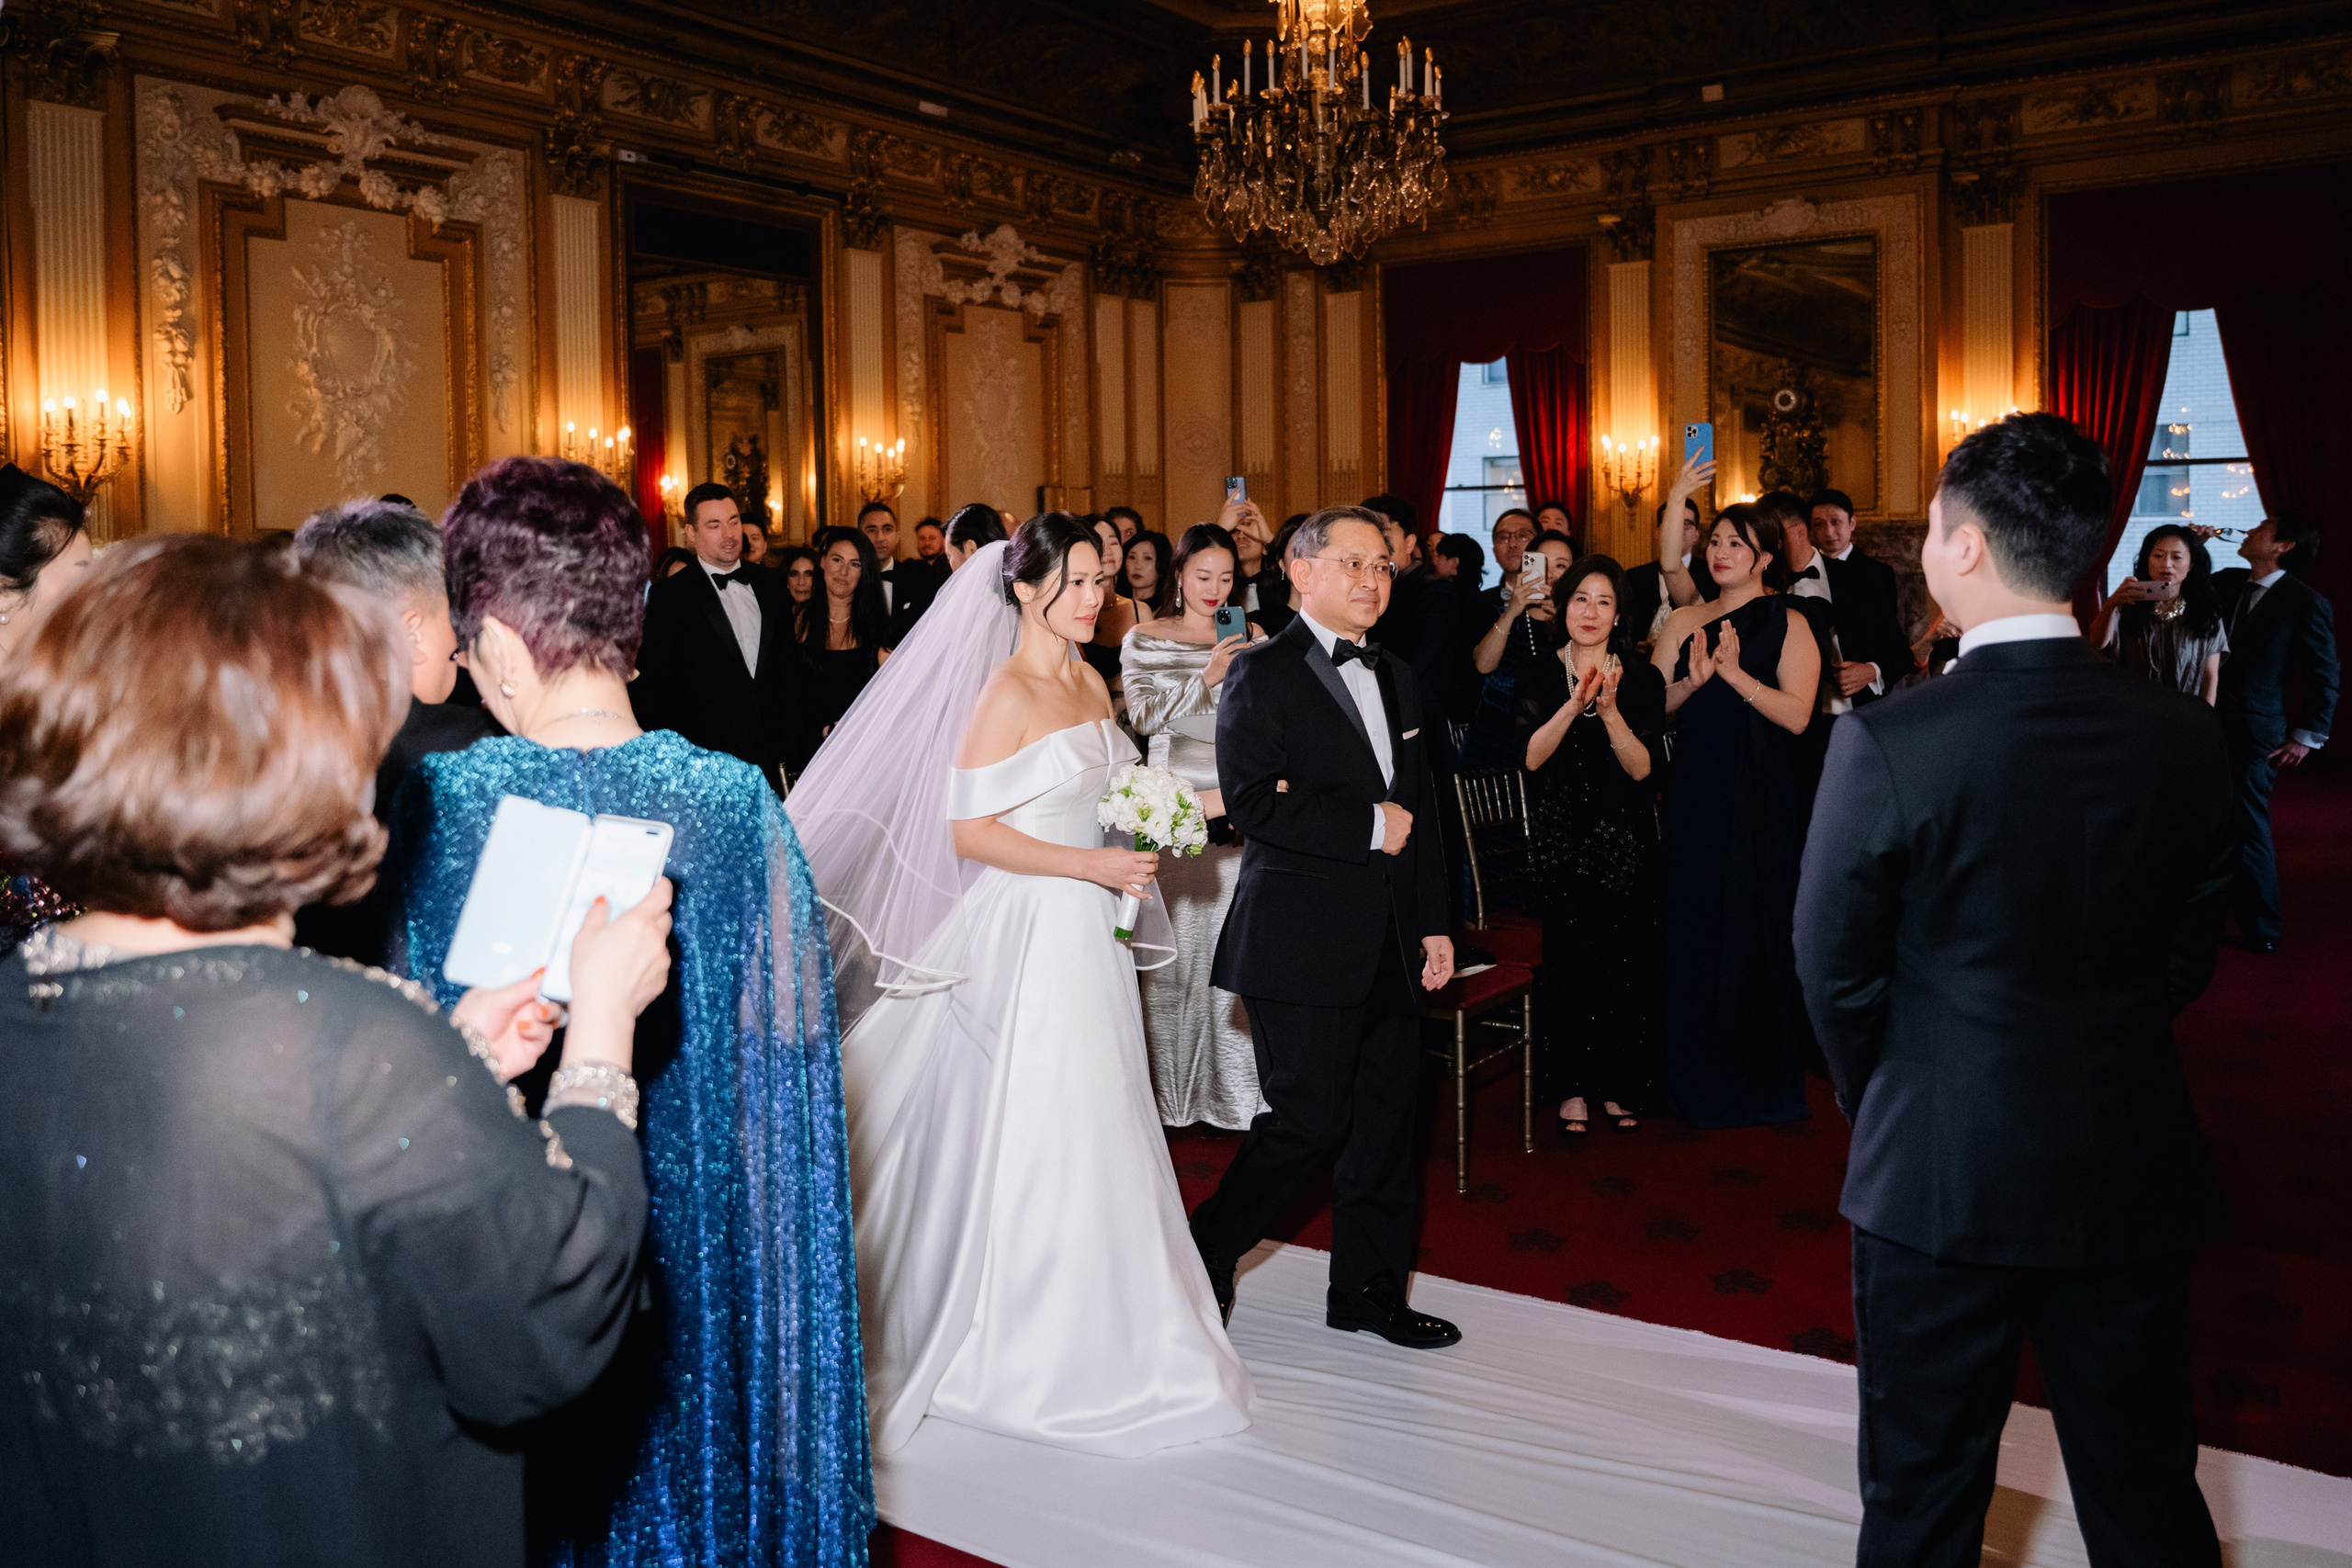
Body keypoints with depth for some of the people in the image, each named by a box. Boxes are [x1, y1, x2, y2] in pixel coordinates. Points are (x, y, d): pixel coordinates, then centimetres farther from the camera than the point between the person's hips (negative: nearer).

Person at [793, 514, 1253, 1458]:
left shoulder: (1091, 684, 11)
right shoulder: (1006, 694, -14)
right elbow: (968, 830, -18)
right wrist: (1091, 866, -18)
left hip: (1089, 931, 8)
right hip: (1029, 929, -8)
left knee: (1095, 1126, 12)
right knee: (1035, 1126, 0)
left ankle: (1090, 1325, 26)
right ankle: (1025, 1348, 16)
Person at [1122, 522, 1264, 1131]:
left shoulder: (1254, 639, 10)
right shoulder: (1144, 640, 6)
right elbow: (1143, 716, -6)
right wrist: (1206, 677, -15)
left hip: (1236, 810, 1)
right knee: (1174, 948, -1)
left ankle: (1232, 1089, 9)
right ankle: (1172, 1091, 9)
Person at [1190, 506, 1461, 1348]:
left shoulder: (1395, 678, 16)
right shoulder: (1261, 674, -7)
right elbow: (1252, 802, -18)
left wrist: (1436, 922, 14)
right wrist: (1369, 826, -14)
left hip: (1388, 942, 7)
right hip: (1303, 940, -7)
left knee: (1386, 1119, 11)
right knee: (1307, 1119, -4)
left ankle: (1368, 1291, 25)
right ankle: (1205, 1252, 19)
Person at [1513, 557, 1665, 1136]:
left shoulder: (1642, 679, 1)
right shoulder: (1540, 677, 2)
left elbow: (1642, 767, -7)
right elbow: (1531, 757, -10)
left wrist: (1609, 709, -21)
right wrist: (1575, 705, -21)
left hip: (1626, 841, 0)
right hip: (1560, 840, 0)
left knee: (1626, 961, 1)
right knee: (1566, 958, -2)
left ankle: (1621, 1085, 15)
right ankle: (1572, 1086, 11)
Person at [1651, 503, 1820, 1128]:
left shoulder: (1788, 623, -3)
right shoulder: (1683, 623, 9)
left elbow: (1796, 715, -13)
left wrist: (1735, 674, -23)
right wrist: (1692, 681, -14)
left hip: (1762, 794, -3)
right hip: (1696, 789, 4)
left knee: (1755, 922, 3)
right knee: (1694, 922, 6)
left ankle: (1762, 1076, 19)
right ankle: (1701, 1072, 19)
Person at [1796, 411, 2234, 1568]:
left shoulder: (1888, 744, -19)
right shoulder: (2183, 737, -6)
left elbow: (1835, 967, -9)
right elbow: (2184, 960, 4)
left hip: (1942, 1170, -3)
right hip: (2133, 1169, 4)